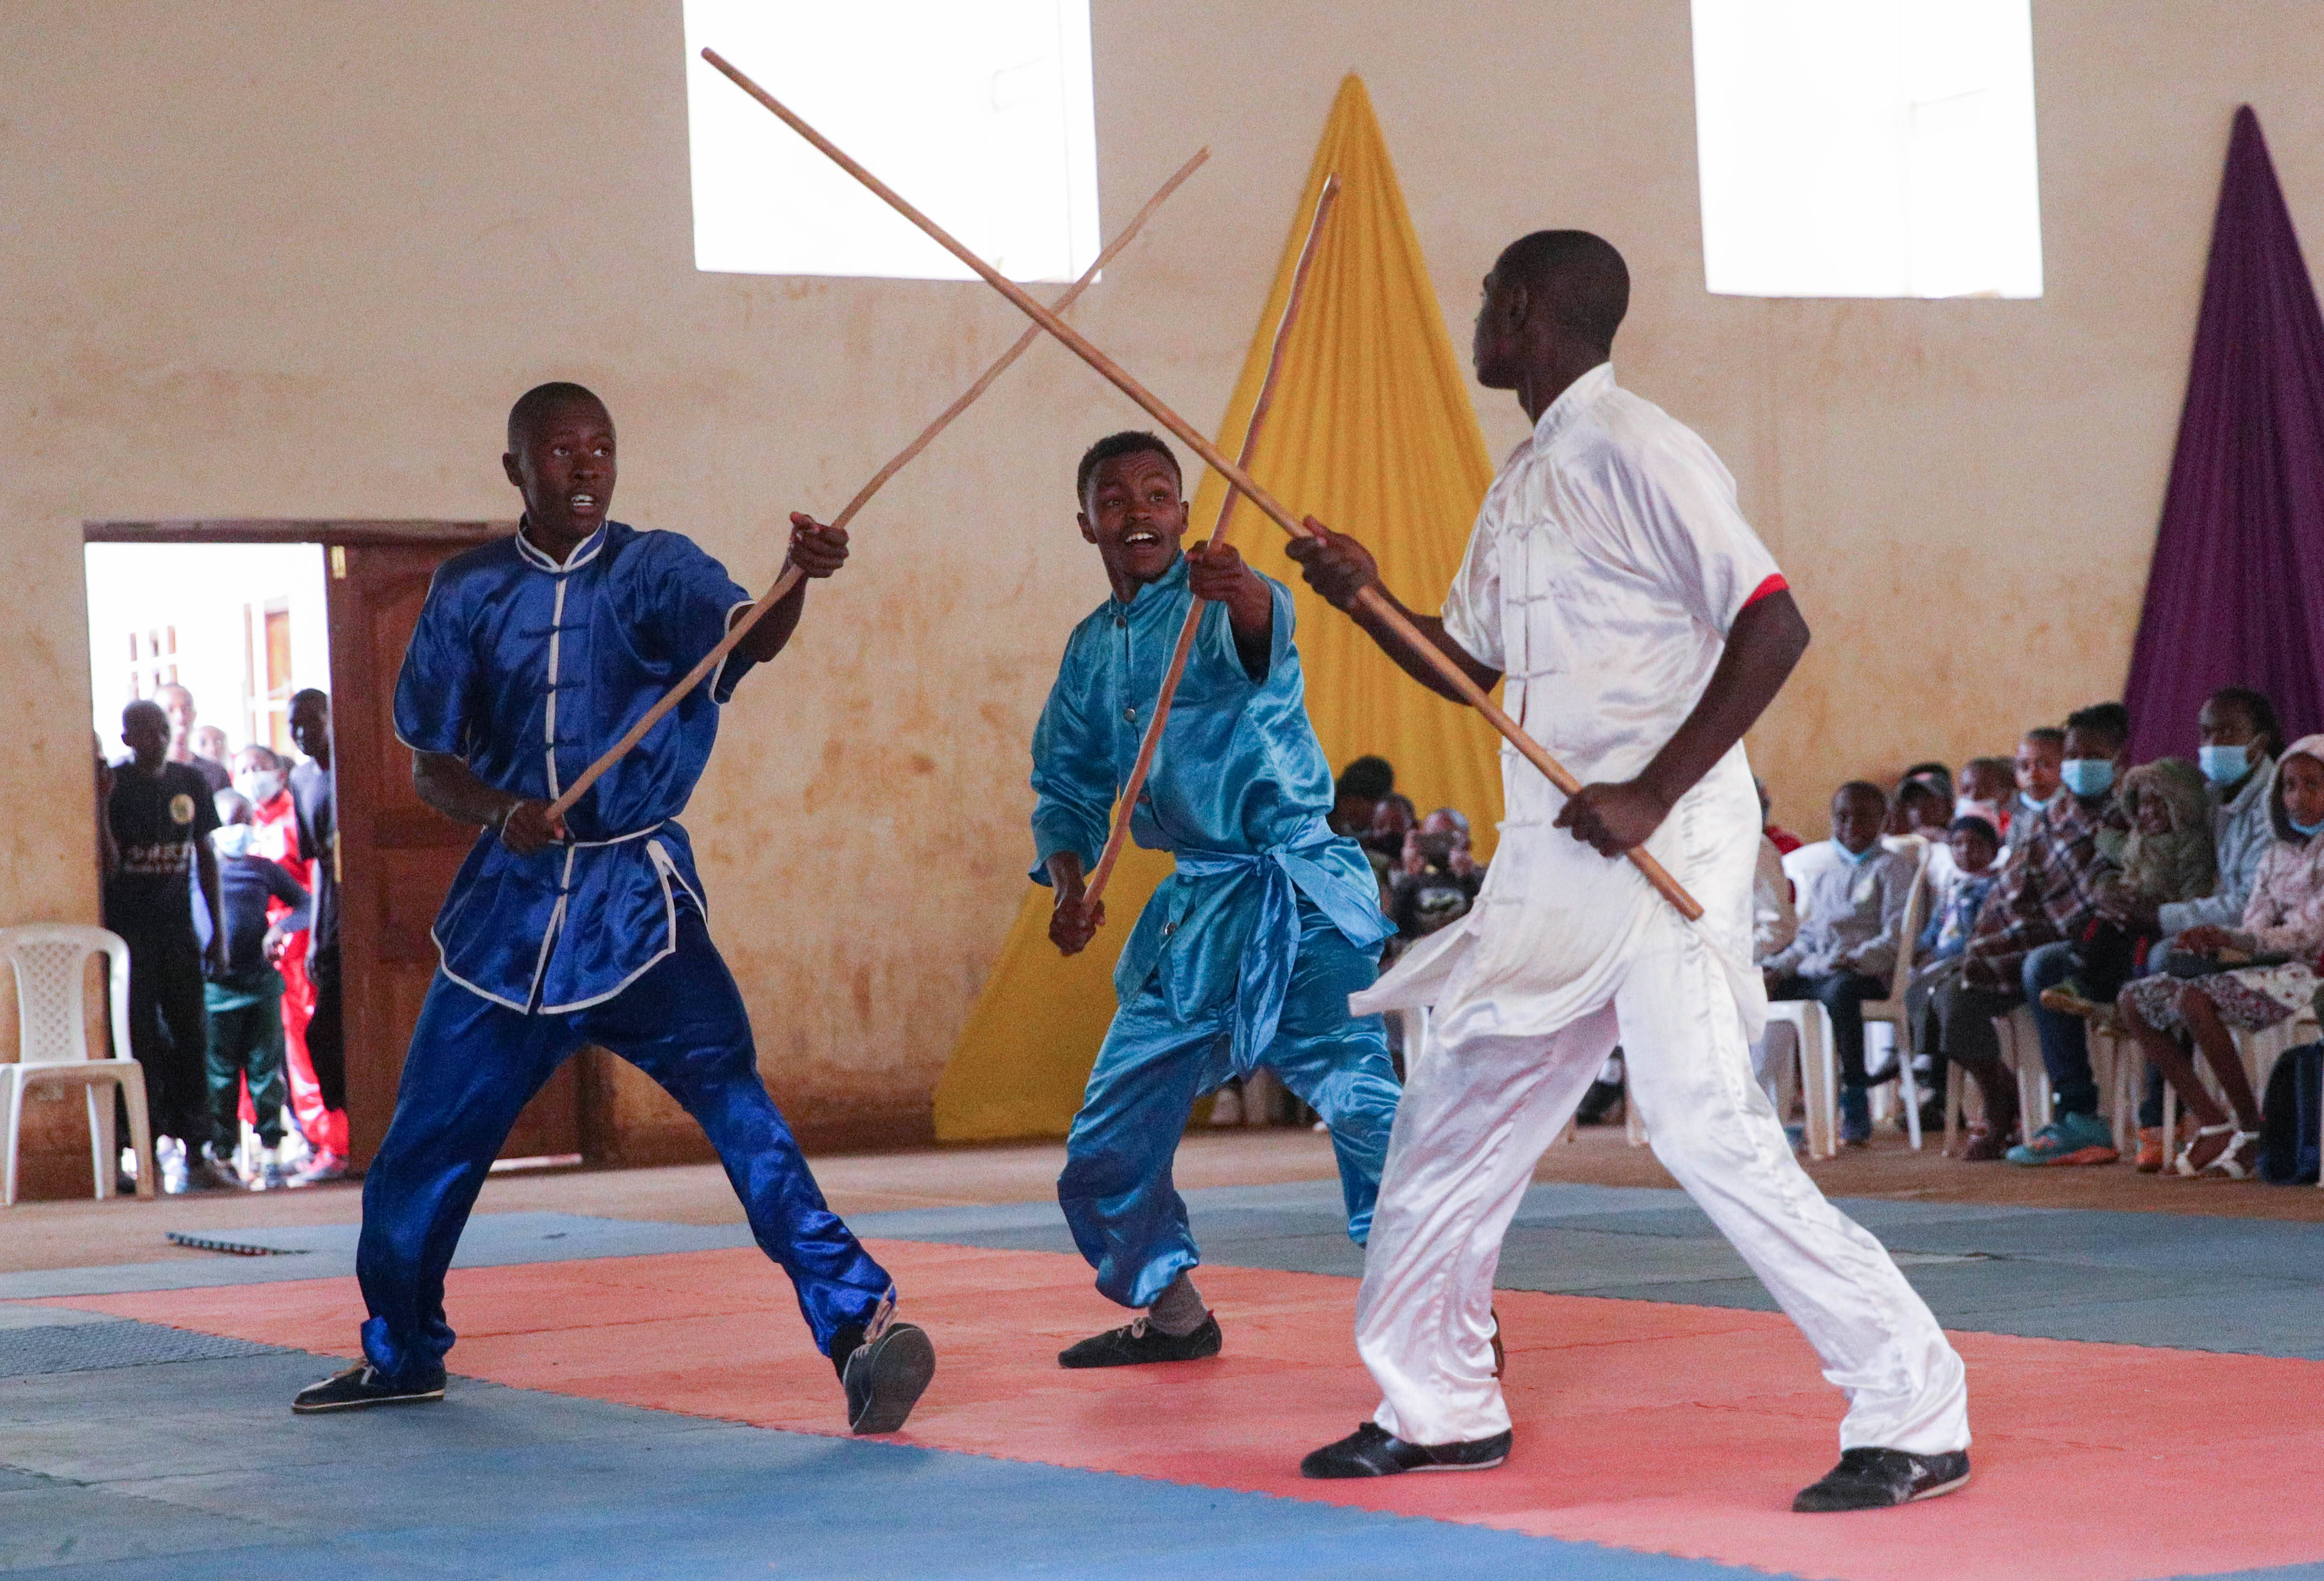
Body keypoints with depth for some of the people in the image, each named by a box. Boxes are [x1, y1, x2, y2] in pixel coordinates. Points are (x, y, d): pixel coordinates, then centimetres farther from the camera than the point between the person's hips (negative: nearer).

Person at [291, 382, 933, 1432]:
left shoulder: (654, 569, -3)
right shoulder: (469, 592, 3)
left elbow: (746, 638, -24)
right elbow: (429, 763, 5)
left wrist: (801, 580, -45)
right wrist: (500, 812, -16)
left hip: (637, 895, -3)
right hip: (510, 901, 3)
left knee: (733, 1098, -23)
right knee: (421, 1147, 11)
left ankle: (857, 1325, -26)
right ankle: (401, 1354, 35)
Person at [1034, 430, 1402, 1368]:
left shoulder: (1219, 605, -10)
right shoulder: (1091, 649, 10)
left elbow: (1260, 638, -35)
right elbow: (1066, 785, 16)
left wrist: (1244, 596, -58)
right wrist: (1069, 888, -1)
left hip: (1294, 895, -7)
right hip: (1195, 909, 7)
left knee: (1362, 1095, -23)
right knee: (1107, 1146, 12)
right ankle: (1176, 1314, 32)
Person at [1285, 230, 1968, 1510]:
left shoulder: (1632, 453, -12)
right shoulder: (1522, 482, 17)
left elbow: (1774, 627, -21)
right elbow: (1470, 663, 28)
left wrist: (1654, 793, -24)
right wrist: (1366, 599, 10)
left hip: (1662, 850, -10)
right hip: (1553, 866, 10)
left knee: (1705, 1123, -18)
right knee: (1455, 1114, 15)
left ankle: (1915, 1417, -14)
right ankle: (1438, 1404, 30)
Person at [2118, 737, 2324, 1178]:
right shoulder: (2277, 854, 20)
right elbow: (2256, 926, 10)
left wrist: (2227, 938, -25)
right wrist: (2213, 946, -14)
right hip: (2262, 965, 9)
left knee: (2195, 999, -32)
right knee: (2136, 999, -2)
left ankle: (2252, 1131, -20)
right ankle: (2212, 1121, -5)